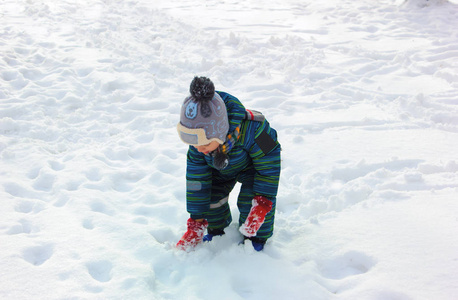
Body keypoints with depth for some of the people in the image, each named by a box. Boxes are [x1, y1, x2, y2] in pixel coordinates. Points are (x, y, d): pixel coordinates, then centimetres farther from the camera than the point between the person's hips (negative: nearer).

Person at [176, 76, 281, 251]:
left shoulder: (250, 129, -45)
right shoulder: (198, 140, -31)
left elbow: (269, 165, -29)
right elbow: (196, 180, -21)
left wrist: (263, 201, -29)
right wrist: (197, 220, -17)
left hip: (253, 164, -4)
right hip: (220, 169, 4)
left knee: (250, 201, -19)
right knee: (211, 196, -9)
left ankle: (257, 236, 9)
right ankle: (217, 228, 20)